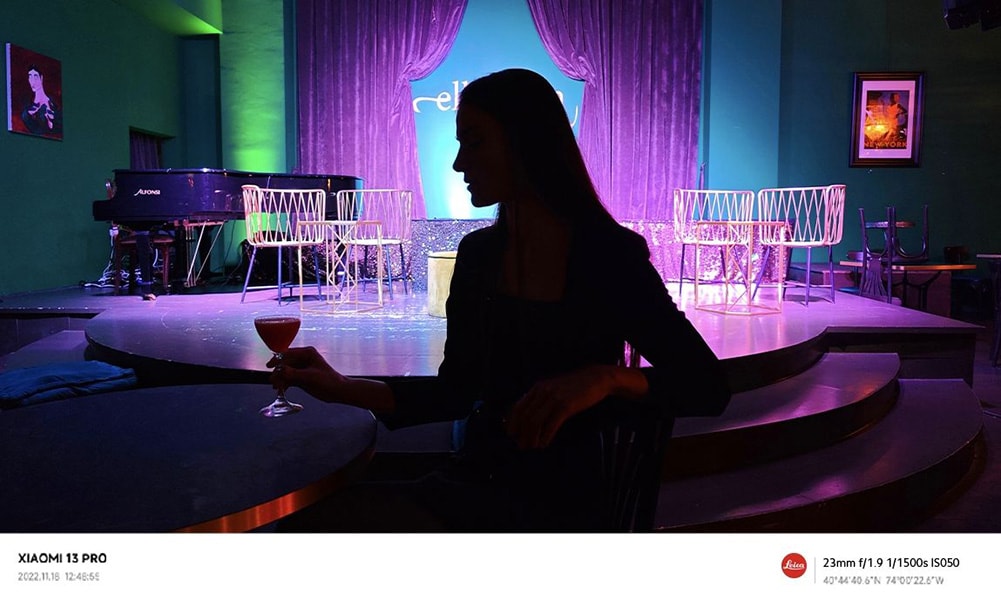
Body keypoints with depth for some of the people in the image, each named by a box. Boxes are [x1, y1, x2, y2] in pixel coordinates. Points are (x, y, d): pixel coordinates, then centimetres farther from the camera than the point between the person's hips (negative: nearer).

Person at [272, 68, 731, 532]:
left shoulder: (610, 256, -8)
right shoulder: (479, 253, 9)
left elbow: (709, 387, -8)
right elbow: (455, 391, 12)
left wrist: (608, 376, -25)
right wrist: (343, 388, 1)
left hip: (555, 505, -5)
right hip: (472, 480, 6)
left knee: (321, 522, -25)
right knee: (312, 517, -22)